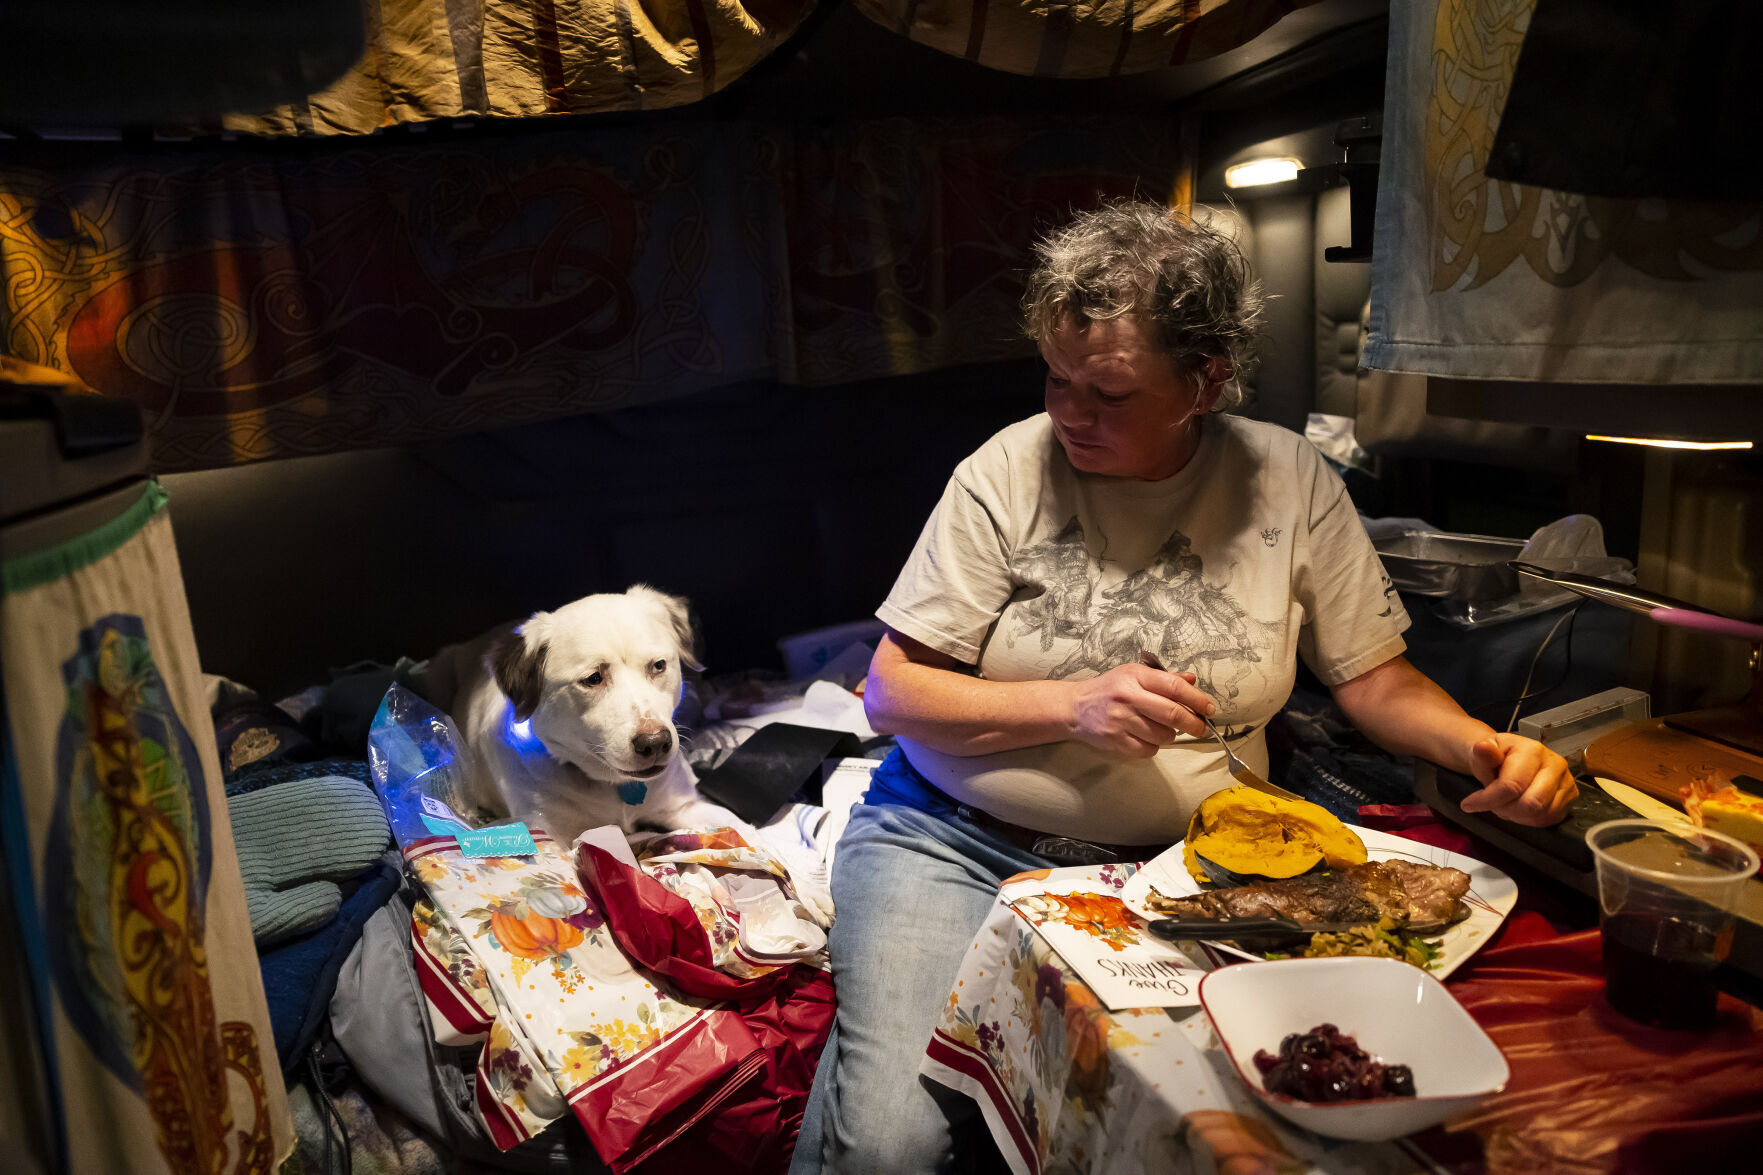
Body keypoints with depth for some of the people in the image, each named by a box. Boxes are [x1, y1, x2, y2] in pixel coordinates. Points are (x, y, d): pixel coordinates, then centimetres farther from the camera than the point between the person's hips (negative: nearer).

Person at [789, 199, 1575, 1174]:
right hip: (952, 838, -1)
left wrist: (1487, 747, -11)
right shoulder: (1009, 471, -6)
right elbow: (891, 693, -5)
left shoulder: (1288, 481, 0)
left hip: (1179, 862, 2)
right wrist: (1070, 705, -18)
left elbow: (1376, 679, 9)